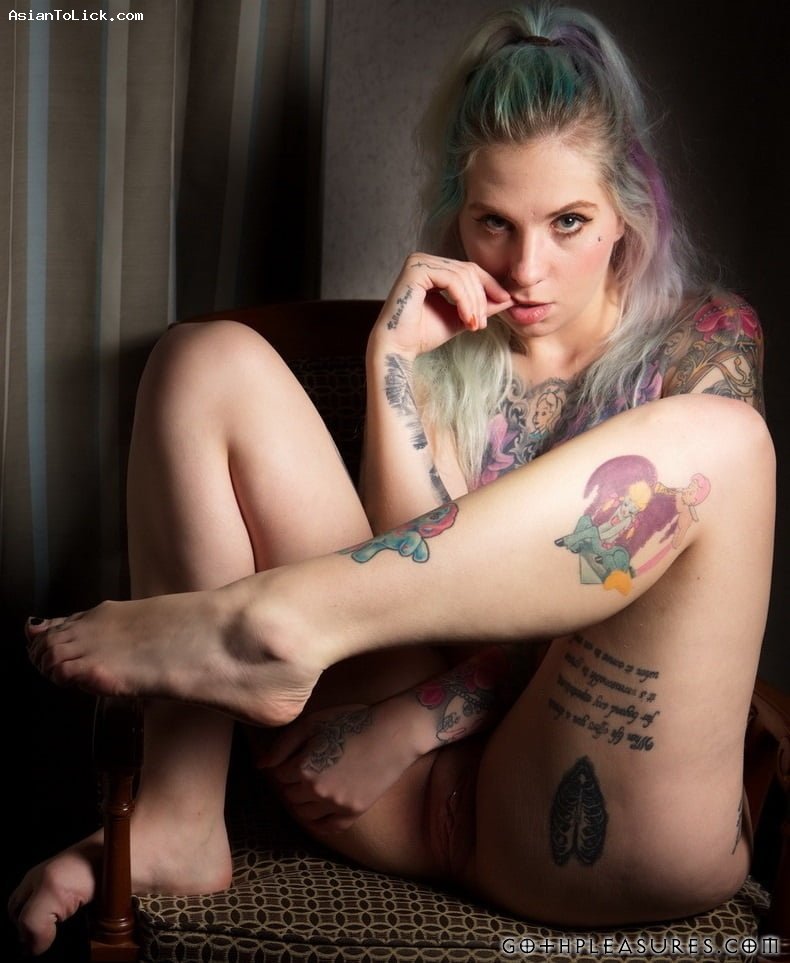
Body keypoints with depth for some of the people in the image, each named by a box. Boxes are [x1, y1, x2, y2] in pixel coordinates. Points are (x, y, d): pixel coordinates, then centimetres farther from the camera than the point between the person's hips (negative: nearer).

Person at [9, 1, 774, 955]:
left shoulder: (707, 339, 7)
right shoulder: (447, 341, 14)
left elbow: (607, 593, -5)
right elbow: (423, 581, -1)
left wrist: (407, 727, -14)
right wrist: (393, 363, -9)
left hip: (593, 811, -2)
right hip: (400, 786, 3)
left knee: (718, 442, -26)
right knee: (207, 360, -5)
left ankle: (267, 622, -30)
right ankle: (178, 820, -17)